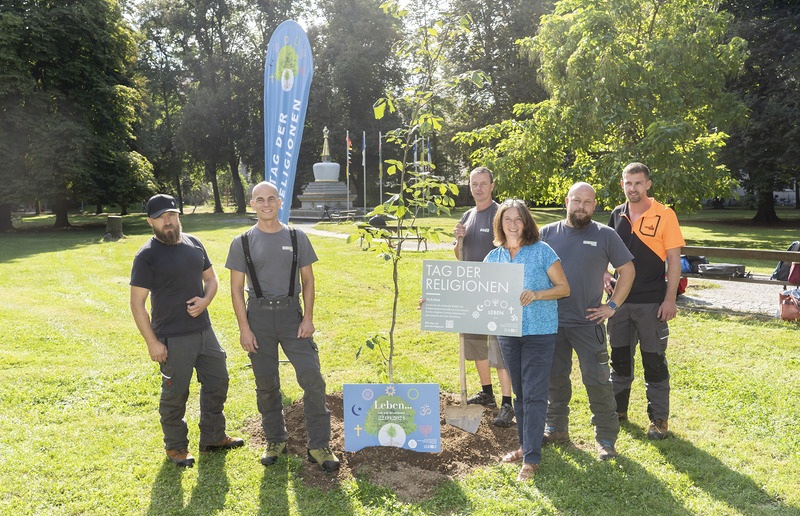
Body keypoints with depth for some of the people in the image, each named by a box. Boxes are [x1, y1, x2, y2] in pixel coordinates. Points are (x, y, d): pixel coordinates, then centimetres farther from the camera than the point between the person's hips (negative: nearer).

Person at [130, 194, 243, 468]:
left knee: (217, 382, 15)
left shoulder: (194, 244, 7)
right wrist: (152, 342, -14)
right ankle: (175, 447, 26)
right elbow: (137, 303, -11)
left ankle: (213, 437, 33)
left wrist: (205, 300, -4)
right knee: (175, 394, 5)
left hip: (204, 331, 6)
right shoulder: (147, 256, -11)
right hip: (172, 339, -6)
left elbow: (211, 277, 18)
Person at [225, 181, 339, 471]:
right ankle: (276, 441, 26)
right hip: (259, 316, 0)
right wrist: (244, 328, -5)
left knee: (312, 379, -7)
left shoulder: (297, 238, 6)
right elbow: (236, 288, 2)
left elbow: (308, 280, 7)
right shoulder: (242, 243, 3)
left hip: (292, 314, 0)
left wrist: (308, 318, -3)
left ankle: (318, 446, 5)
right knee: (266, 385, 8)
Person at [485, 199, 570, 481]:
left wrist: (537, 294, -20)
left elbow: (564, 288, -3)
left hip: (539, 332, -4)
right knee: (519, 393, 14)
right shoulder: (494, 257, 7)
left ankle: (531, 459, 0)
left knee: (534, 394, -5)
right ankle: (525, 445, 29)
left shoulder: (542, 251, -5)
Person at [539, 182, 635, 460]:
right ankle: (556, 428, 29)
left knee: (597, 380, -1)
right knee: (555, 377, 13)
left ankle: (606, 437, 13)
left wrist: (612, 306, 0)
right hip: (551, 321, 2)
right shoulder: (547, 233, 5)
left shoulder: (605, 235, 1)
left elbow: (628, 271, 6)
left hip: (588, 322, -2)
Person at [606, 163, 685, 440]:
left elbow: (674, 259, -7)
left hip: (651, 301, -4)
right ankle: (617, 409, 30)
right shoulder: (616, 215, 7)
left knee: (654, 361, 4)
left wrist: (670, 299, -12)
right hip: (619, 299, 4)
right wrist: (604, 274, -1)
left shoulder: (664, 215, -7)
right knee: (619, 357, 14)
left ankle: (658, 418, 18)